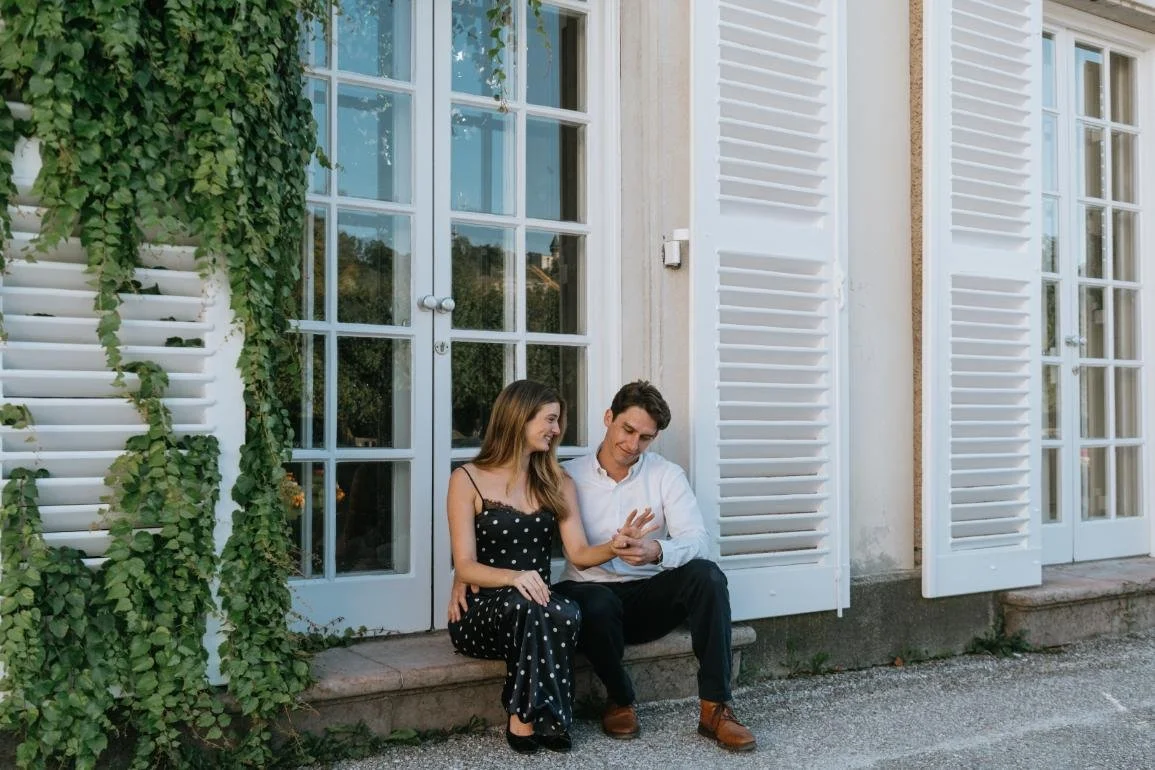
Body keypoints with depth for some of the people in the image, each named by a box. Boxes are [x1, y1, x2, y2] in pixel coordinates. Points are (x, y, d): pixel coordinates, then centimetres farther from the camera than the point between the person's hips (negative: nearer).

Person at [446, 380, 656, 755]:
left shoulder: (558, 483, 13)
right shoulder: (467, 480, -1)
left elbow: (579, 553, 5)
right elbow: (465, 566, -9)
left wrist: (616, 544, -16)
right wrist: (512, 577, -28)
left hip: (536, 604, 3)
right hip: (482, 610, -3)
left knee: (567, 613, -32)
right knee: (523, 608, -37)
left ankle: (525, 718, -19)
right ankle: (538, 716, -20)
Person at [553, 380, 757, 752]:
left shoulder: (667, 475, 1)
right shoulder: (568, 477, 0)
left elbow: (697, 541, -14)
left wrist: (656, 551, -33)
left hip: (650, 598, 2)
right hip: (592, 591, -1)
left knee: (706, 574, -26)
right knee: (598, 604, -36)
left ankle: (714, 707, -20)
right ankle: (620, 700, -6)